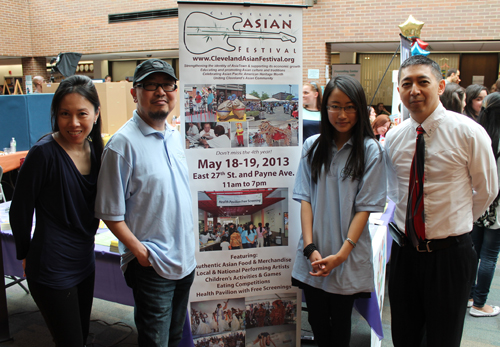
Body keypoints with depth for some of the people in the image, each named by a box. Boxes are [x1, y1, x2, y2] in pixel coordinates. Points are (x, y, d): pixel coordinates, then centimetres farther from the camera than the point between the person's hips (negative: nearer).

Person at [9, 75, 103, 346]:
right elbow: (20, 210, -10)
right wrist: (25, 254, 1)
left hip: (84, 261, 7)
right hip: (52, 269, -7)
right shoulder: (44, 153, -19)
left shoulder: (95, 149, 1)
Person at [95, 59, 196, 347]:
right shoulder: (123, 143, -16)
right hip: (152, 266, -6)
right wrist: (140, 251, -18)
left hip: (186, 260, 7)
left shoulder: (175, 136, 6)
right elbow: (110, 212, -15)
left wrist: (189, 248, 12)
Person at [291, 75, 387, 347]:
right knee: (317, 323, 14)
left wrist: (341, 254, -14)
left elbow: (365, 207, -8)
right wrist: (310, 248, -9)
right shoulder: (312, 146, 3)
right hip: (313, 255, 2)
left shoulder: (370, 150, -5)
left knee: (340, 324, 13)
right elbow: (305, 198, 1)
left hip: (348, 257, -2)